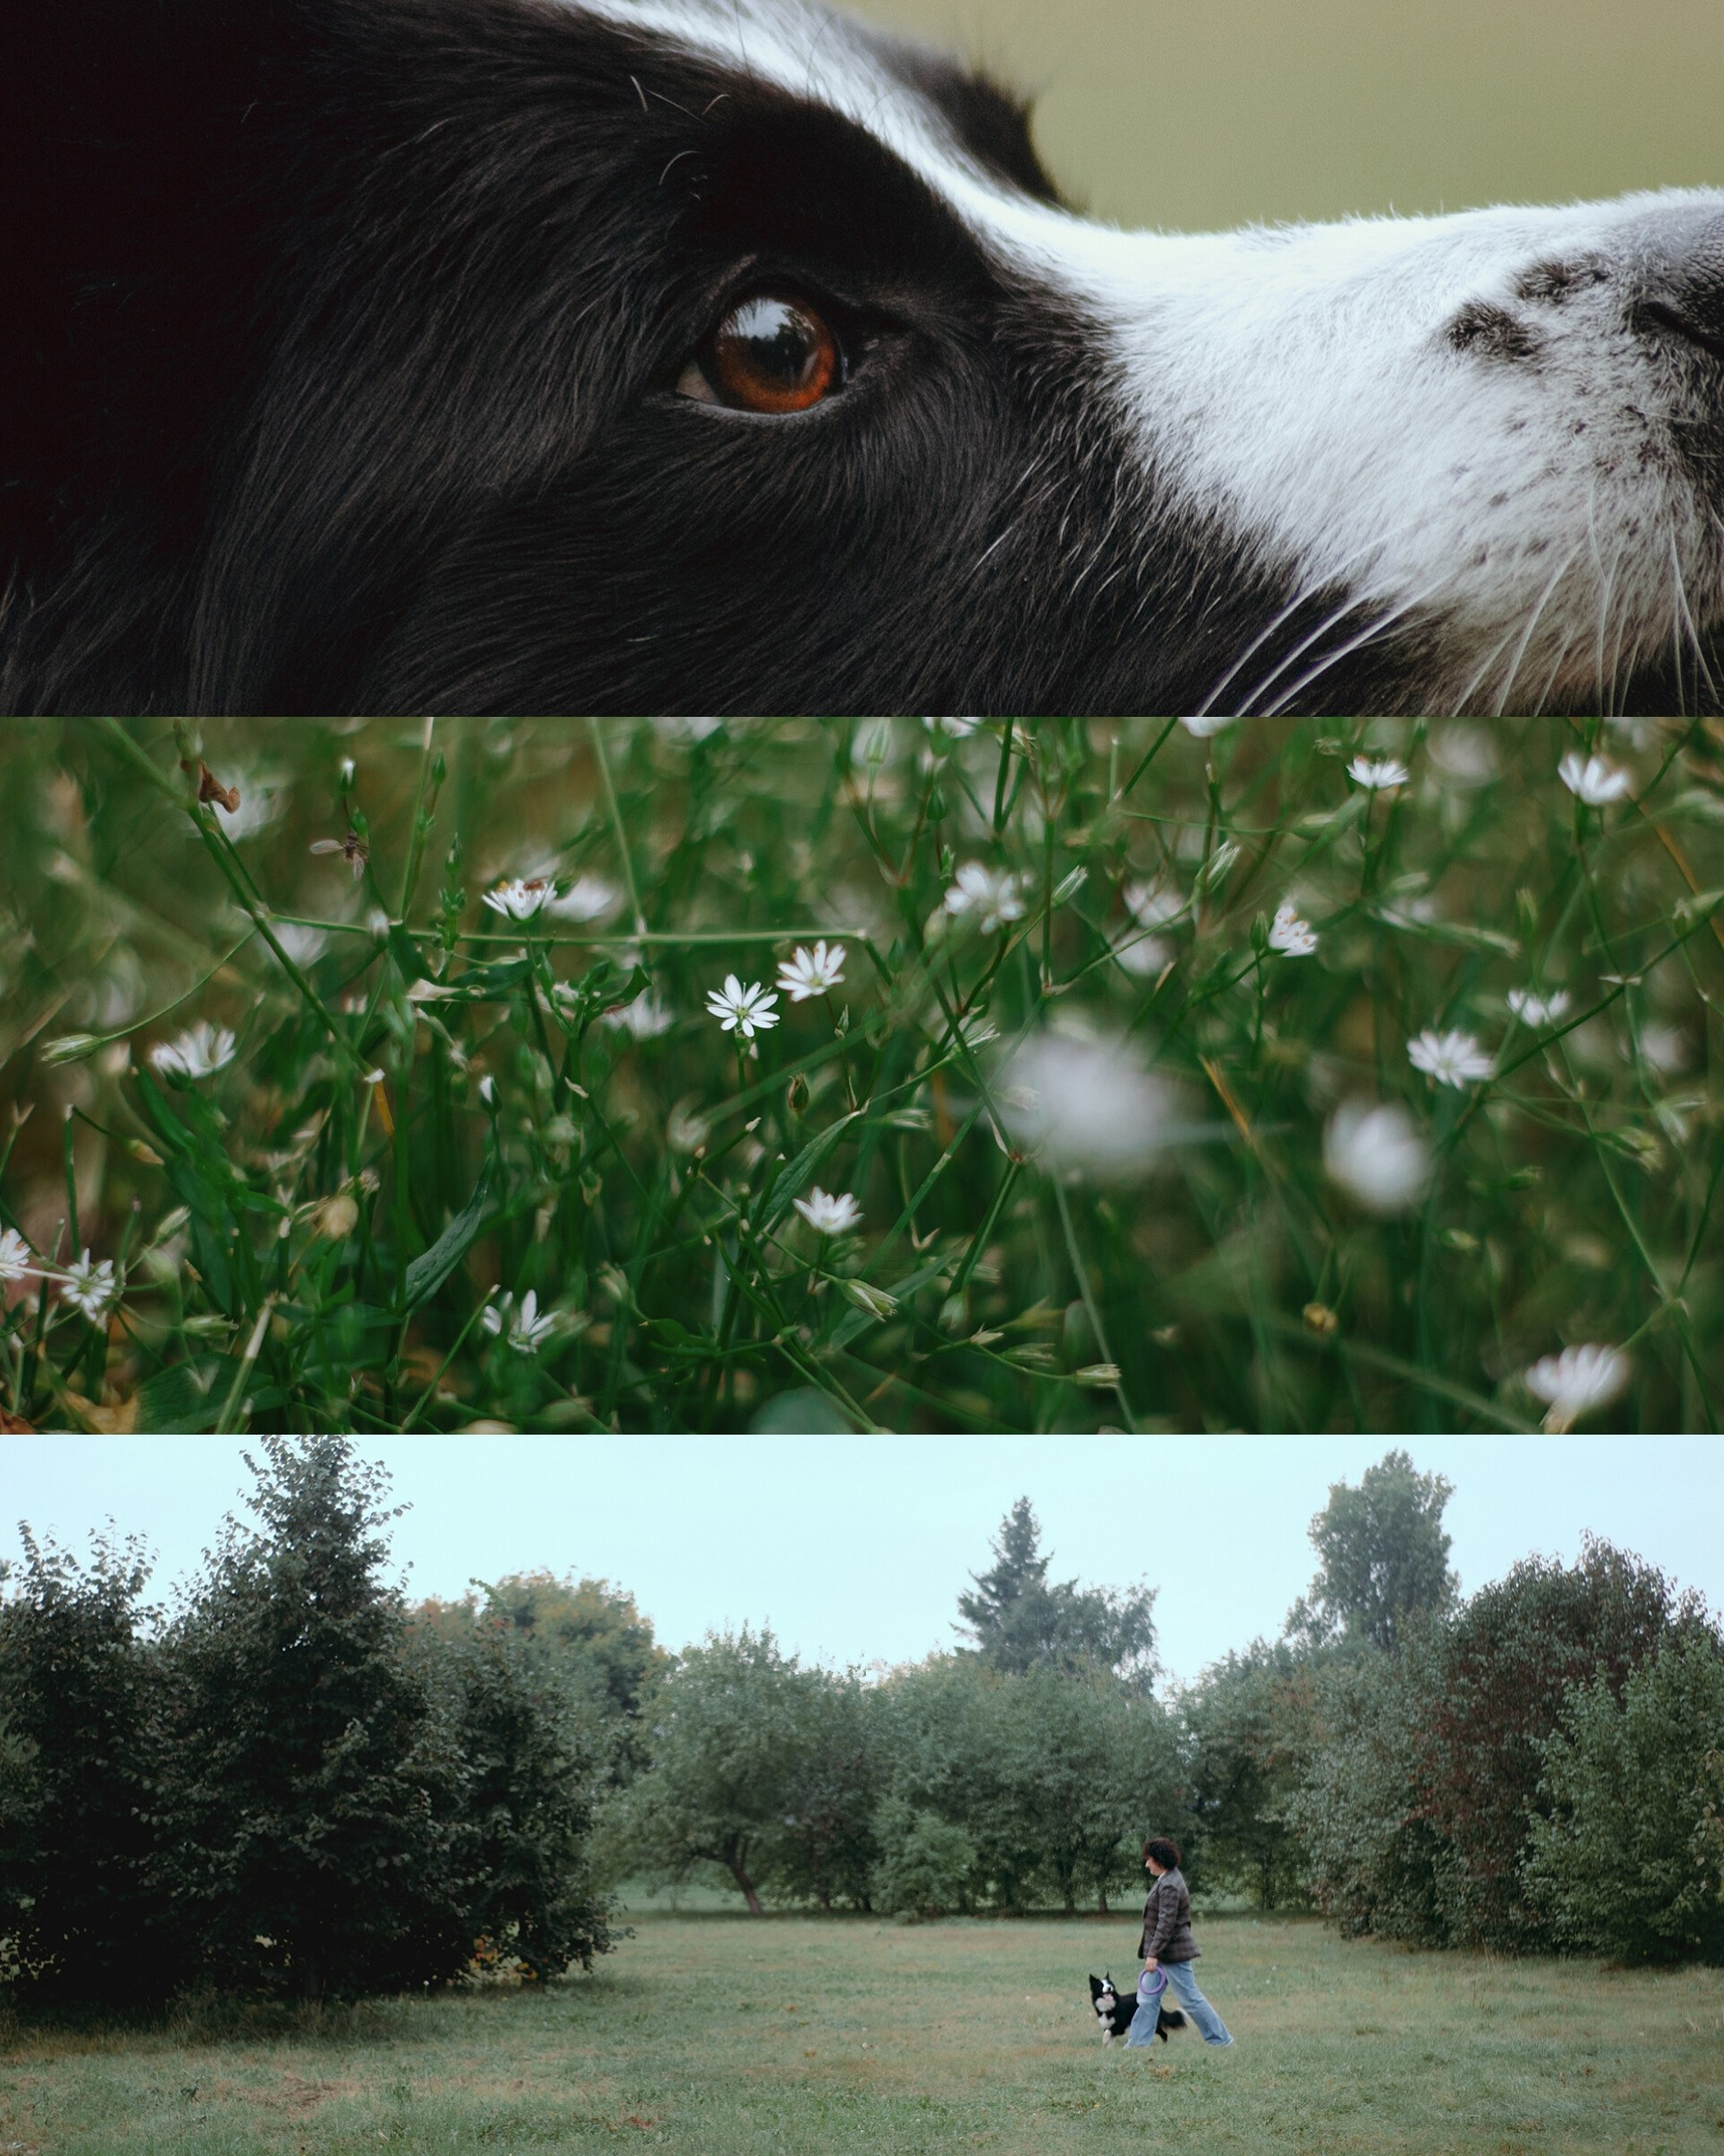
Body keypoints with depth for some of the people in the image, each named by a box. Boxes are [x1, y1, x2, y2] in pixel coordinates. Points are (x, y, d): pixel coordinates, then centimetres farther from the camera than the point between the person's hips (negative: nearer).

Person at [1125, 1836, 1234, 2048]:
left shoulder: (1169, 1886, -21)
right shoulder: (1166, 1880, 11)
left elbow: (1166, 1923, -25)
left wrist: (1153, 1954, -25)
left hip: (1173, 1953, -10)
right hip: (1166, 1953, 10)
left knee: (1190, 1999, -2)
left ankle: (1220, 2039, 7)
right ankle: (1137, 2043, 14)